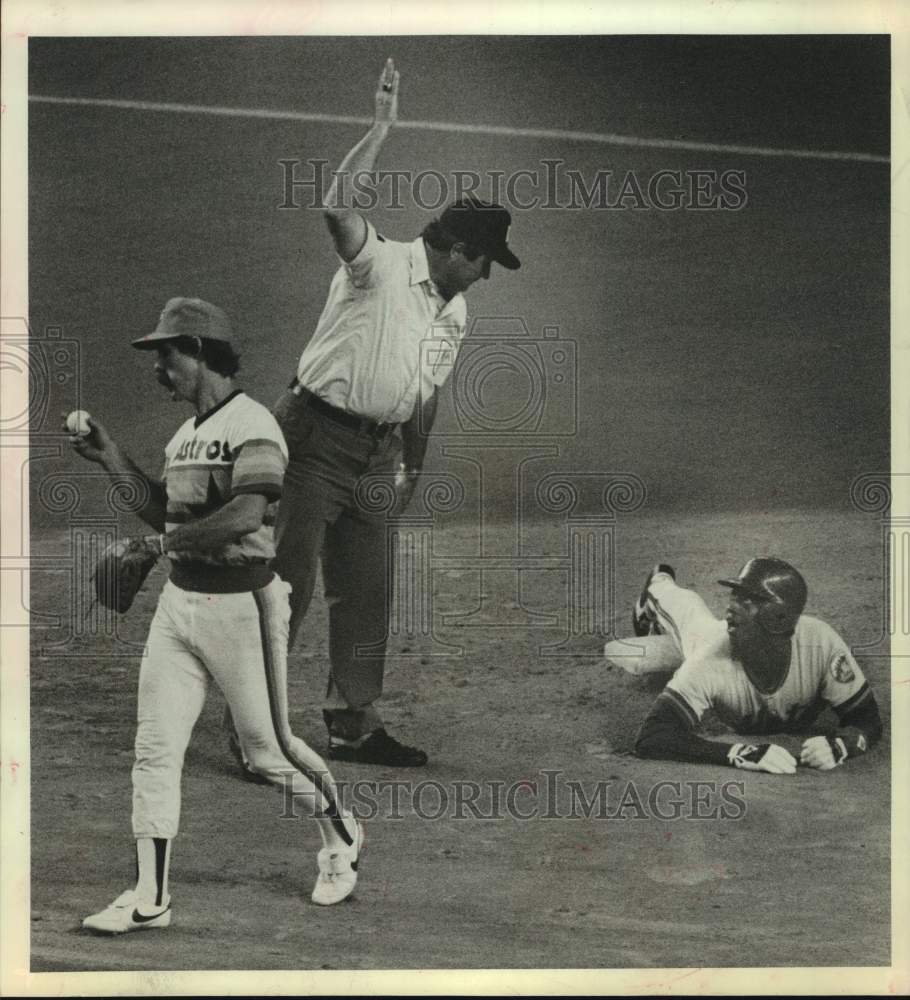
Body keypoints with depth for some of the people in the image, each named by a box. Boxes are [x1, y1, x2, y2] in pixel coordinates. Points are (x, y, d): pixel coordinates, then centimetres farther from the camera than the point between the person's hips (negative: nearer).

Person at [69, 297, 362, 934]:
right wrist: (113, 458, 12)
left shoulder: (253, 426, -14)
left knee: (267, 749, 4)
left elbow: (247, 513, -28)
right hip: (179, 598, 8)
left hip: (241, 602, -8)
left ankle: (341, 837, 30)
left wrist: (165, 540, -19)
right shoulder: (185, 434, 14)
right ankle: (149, 898, 8)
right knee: (154, 747, 3)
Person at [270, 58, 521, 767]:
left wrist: (413, 469, 20)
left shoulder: (455, 315, 13)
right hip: (316, 436, -8)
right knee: (291, 580, -8)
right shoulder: (379, 266, -11)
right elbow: (337, 208, -31)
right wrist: (382, 128, -30)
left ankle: (353, 723, 19)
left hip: (376, 453, 8)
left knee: (368, 591, 9)